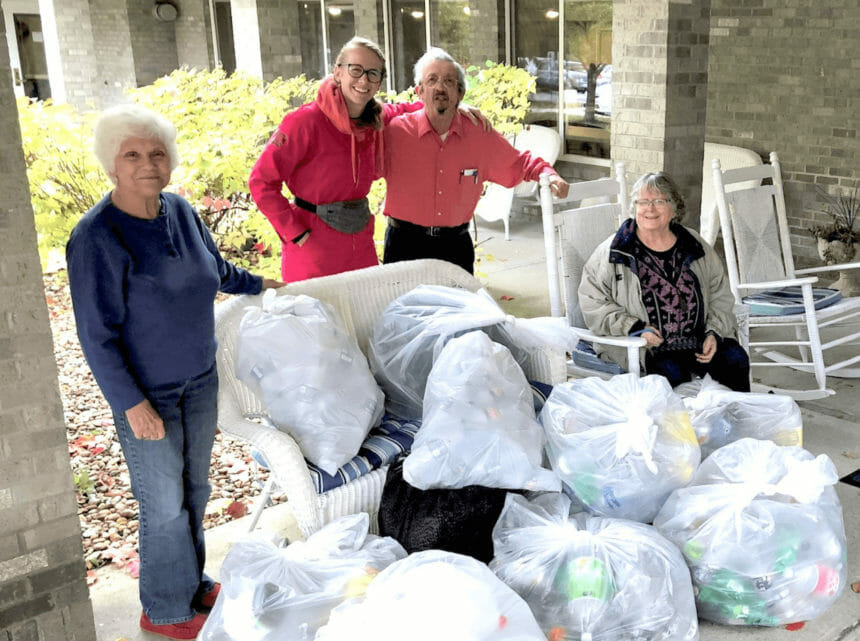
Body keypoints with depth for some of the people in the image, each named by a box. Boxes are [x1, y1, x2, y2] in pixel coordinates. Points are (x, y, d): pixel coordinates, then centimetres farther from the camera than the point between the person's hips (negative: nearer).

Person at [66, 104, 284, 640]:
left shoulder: (180, 210, -1)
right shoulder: (97, 238, -21)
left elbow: (216, 269, 19)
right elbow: (97, 336, -18)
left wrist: (261, 284, 29)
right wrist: (133, 404, -18)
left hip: (200, 380, 7)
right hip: (147, 393, -6)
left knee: (195, 491, 20)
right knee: (166, 505, 6)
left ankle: (193, 584, 40)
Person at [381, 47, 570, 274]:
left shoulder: (481, 135, 0)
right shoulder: (395, 131, -7)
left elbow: (518, 163, 15)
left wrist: (547, 174, -1)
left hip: (456, 246, 2)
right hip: (405, 245, -2)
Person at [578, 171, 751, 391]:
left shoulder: (695, 247, 12)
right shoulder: (612, 252, 0)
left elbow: (721, 296, 16)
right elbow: (592, 303, -4)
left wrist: (714, 332, 0)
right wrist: (634, 328, -14)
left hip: (698, 340, 4)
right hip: (645, 347, -4)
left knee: (736, 359, -16)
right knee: (672, 372, -31)